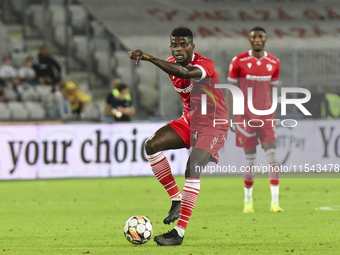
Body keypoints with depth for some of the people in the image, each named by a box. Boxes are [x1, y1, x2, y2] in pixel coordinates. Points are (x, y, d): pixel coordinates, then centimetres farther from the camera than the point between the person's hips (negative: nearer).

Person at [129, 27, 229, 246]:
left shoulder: (205, 65, -25)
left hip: (213, 125, -8)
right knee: (152, 146, -13)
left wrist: (150, 59, -55)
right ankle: (177, 200, -2)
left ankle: (179, 232, -23)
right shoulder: (171, 64, 0)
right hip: (189, 121, 8)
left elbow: (186, 73, -48)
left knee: (192, 168, -24)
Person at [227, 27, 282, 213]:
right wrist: (230, 117, -5)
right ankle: (248, 201, 18)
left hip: (265, 116, 2)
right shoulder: (239, 62, -4)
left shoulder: (273, 63, 6)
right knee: (250, 159, 1)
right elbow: (231, 90, -1)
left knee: (272, 154, -10)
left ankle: (275, 201, -12)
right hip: (245, 117, -2)